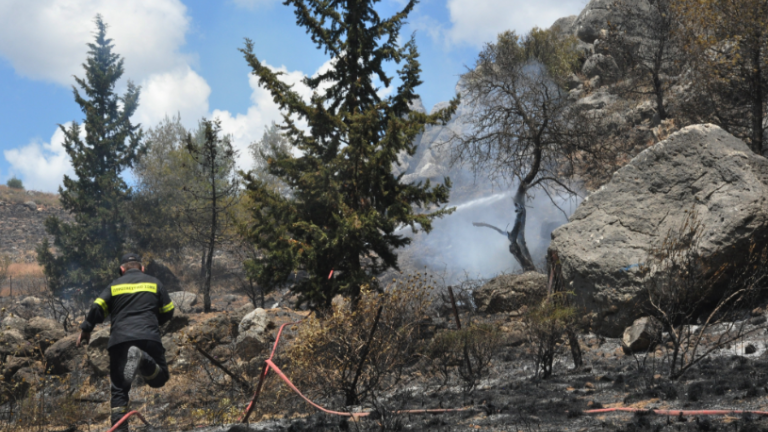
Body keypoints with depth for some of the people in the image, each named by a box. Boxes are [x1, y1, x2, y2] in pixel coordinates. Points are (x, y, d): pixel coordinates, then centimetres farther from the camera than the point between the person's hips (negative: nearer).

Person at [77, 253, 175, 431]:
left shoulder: (115, 285, 15)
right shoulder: (155, 283, 15)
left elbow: (97, 308, 4)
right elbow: (168, 312, 15)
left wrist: (85, 330, 14)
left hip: (119, 339, 1)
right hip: (149, 337, -1)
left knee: (119, 388, 9)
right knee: (159, 378, 8)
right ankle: (143, 359, -24)